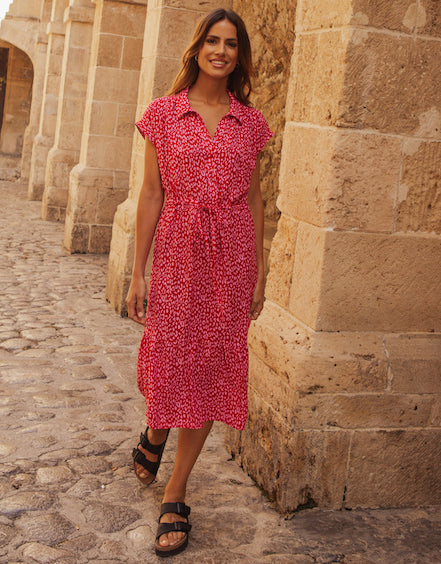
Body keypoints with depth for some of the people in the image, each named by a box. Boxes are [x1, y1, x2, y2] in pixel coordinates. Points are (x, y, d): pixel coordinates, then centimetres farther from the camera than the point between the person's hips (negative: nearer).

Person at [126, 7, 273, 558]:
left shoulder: (250, 121, 5)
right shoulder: (165, 111, 1)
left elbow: (253, 198, 9)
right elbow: (151, 194, 0)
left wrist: (258, 272, 7)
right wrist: (138, 273, -2)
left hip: (231, 256, 2)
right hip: (177, 251, -1)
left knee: (212, 368, 4)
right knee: (170, 361, 4)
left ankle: (175, 497, 17)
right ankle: (153, 437, 42)